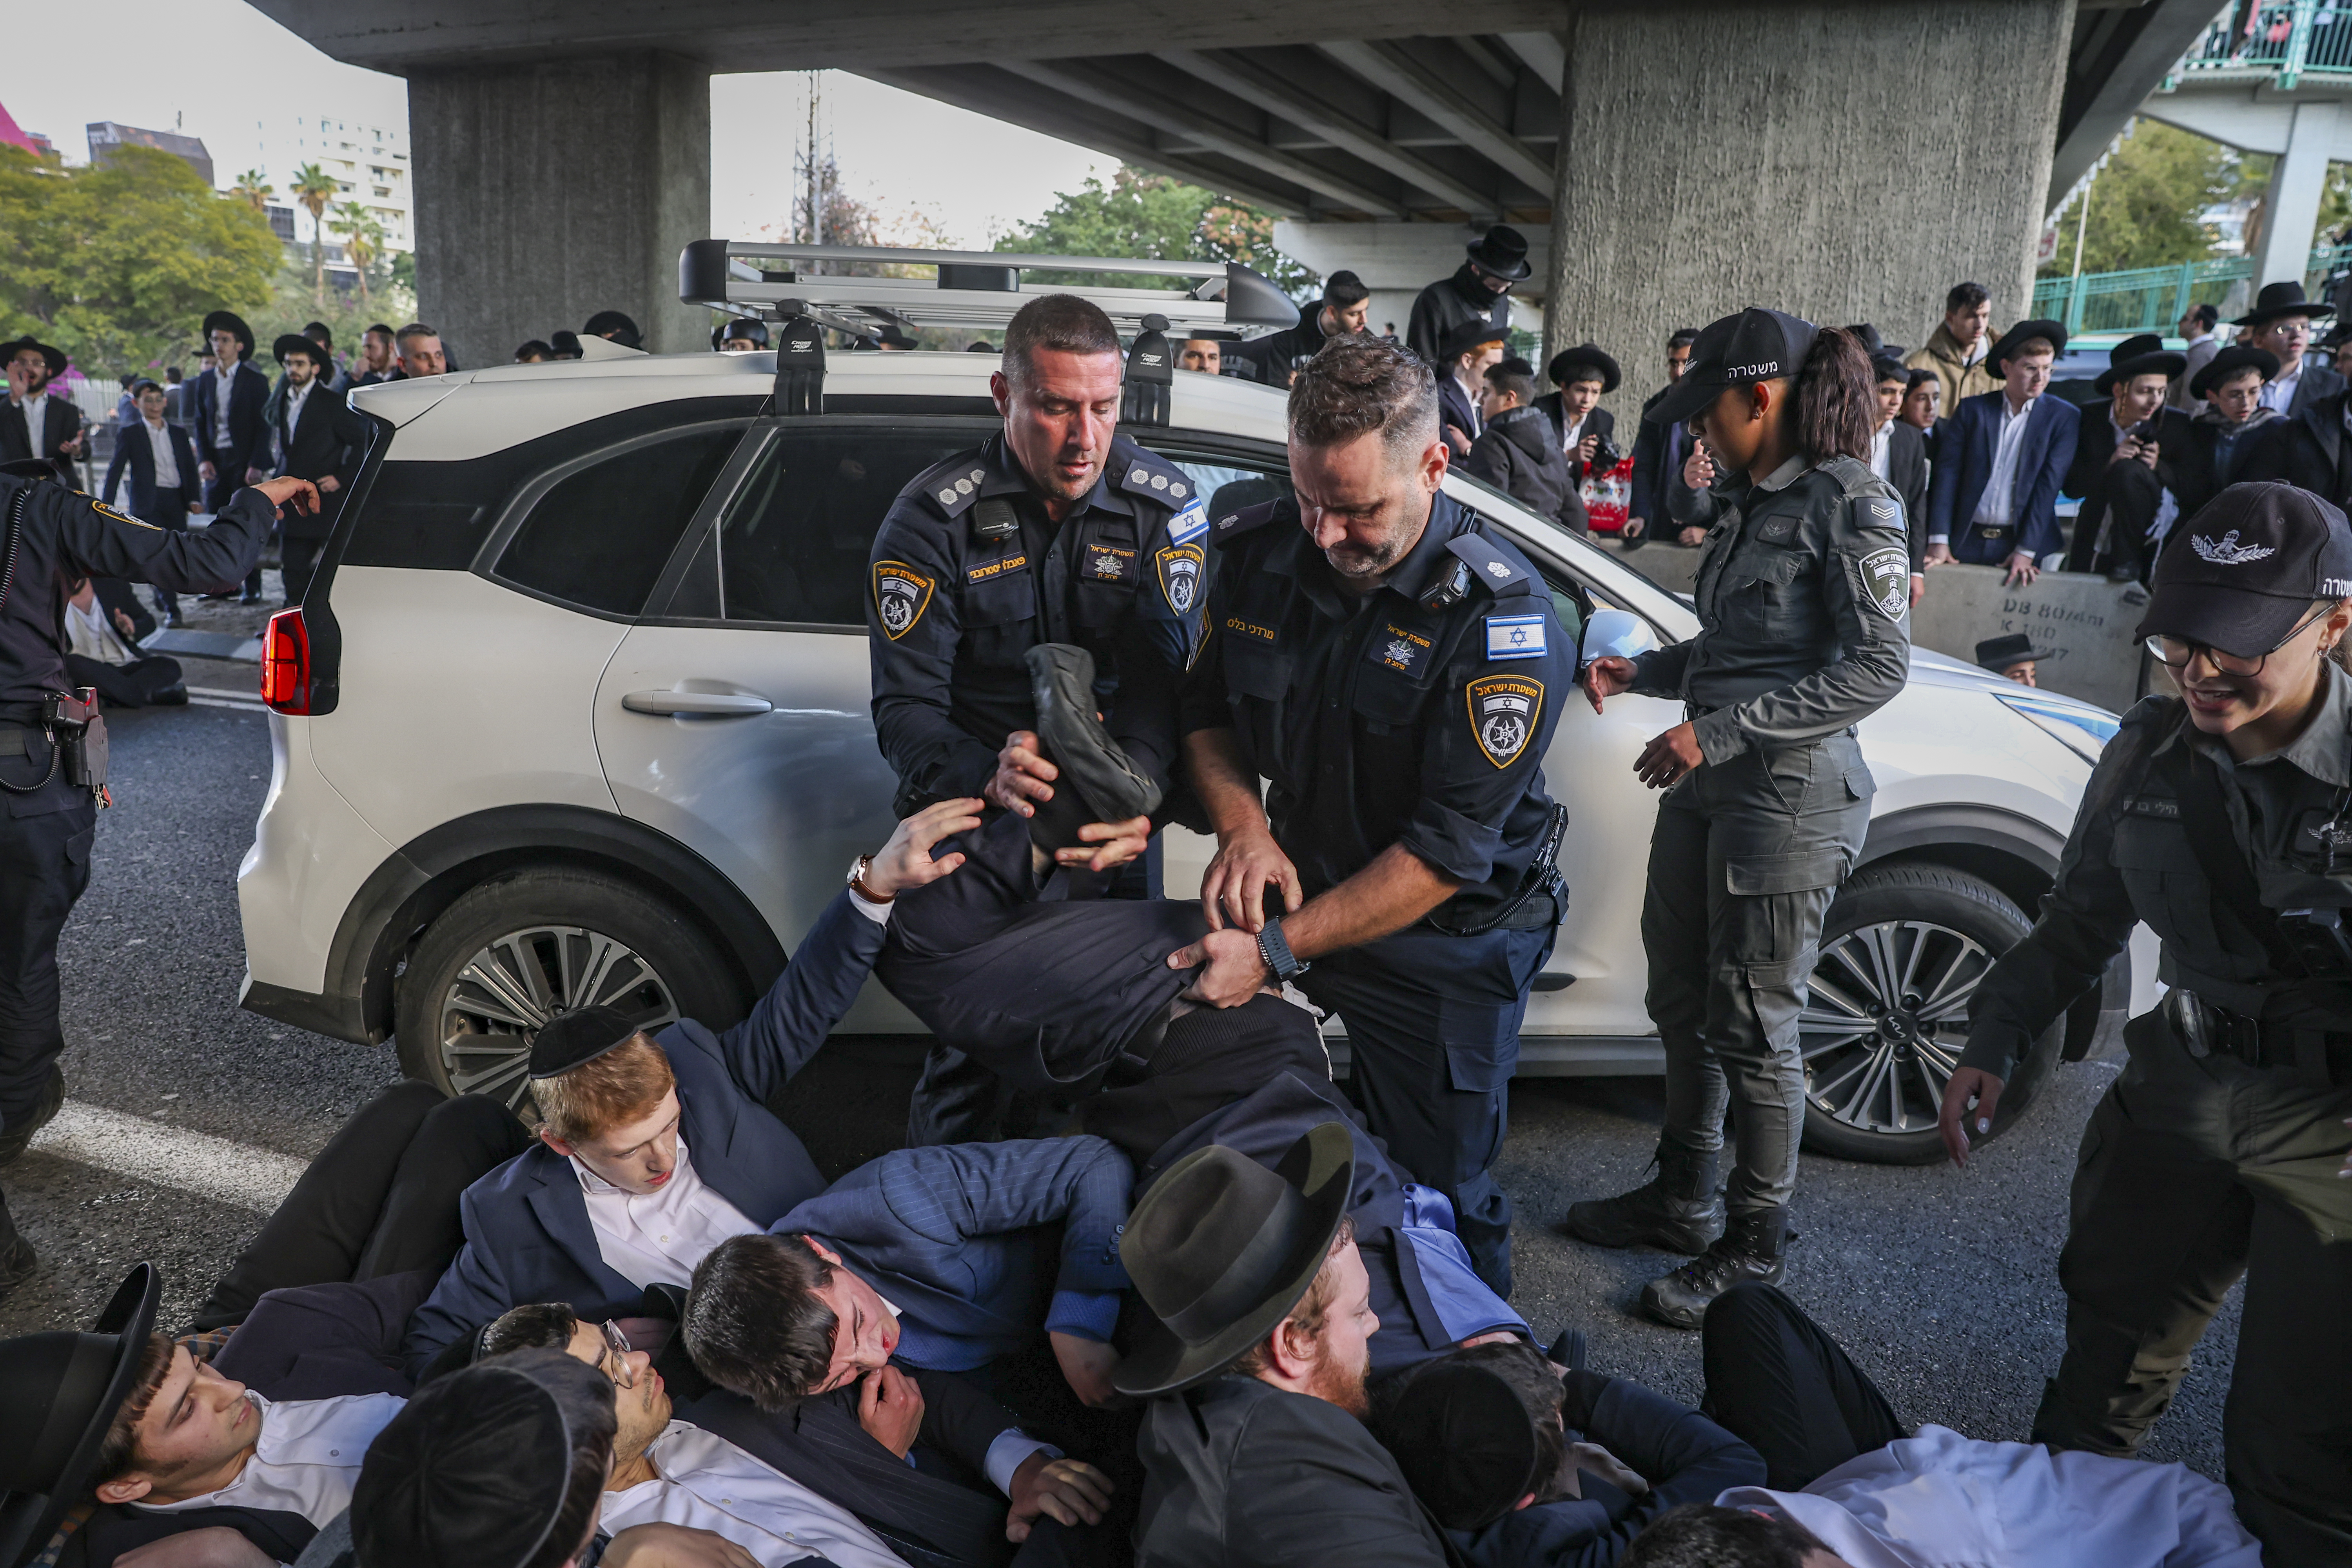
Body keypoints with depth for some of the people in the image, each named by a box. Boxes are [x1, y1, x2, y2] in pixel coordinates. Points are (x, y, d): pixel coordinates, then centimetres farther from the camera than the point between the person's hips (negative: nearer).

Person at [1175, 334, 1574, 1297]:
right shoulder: (1258, 553, -7)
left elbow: (1447, 853, -24)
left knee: (1441, 1195, 7)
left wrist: (1274, 953, -25)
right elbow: (1205, 710, 8)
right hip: (1309, 893, 5)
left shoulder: (1501, 620, -23)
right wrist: (1242, 821, -13)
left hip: (1449, 941, -4)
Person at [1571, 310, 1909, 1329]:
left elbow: (1878, 666, -19)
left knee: (1752, 1032, 1)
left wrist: (1717, 732, -22)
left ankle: (1753, 1246, 19)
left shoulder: (1848, 502, -12)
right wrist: (1642, 672, 5)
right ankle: (1682, 1202, 33)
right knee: (1682, 1004, 16)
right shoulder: (1747, 502, 13)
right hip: (1707, 785, 9)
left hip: (1791, 795, -8)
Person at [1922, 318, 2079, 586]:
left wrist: (2026, 551, -12)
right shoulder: (1972, 409, 6)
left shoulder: (2064, 418, 3)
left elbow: (2049, 485, -4)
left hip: (2020, 544, -1)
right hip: (1966, 541, 1)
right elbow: (1948, 473, 1)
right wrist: (1939, 541, -8)